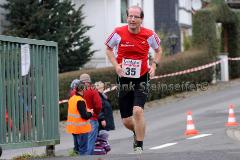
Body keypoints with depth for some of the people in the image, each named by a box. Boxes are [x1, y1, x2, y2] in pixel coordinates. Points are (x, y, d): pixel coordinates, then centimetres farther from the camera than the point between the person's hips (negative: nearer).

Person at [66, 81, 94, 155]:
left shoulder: (71, 99, 9)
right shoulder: (80, 101, -19)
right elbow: (84, 115, -22)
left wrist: (87, 111, 12)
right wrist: (90, 113, -2)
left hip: (73, 128, 9)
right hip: (81, 128, -9)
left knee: (77, 148, 16)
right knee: (83, 149, -4)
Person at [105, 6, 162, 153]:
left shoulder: (149, 35, -7)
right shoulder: (119, 33, -8)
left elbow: (158, 49, 13)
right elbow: (109, 48, 9)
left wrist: (154, 65, -3)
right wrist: (116, 65, -7)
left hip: (141, 79, -2)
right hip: (124, 79, 2)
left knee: (138, 111, -23)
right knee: (126, 121, 5)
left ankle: (139, 147, -11)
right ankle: (137, 133, 42)